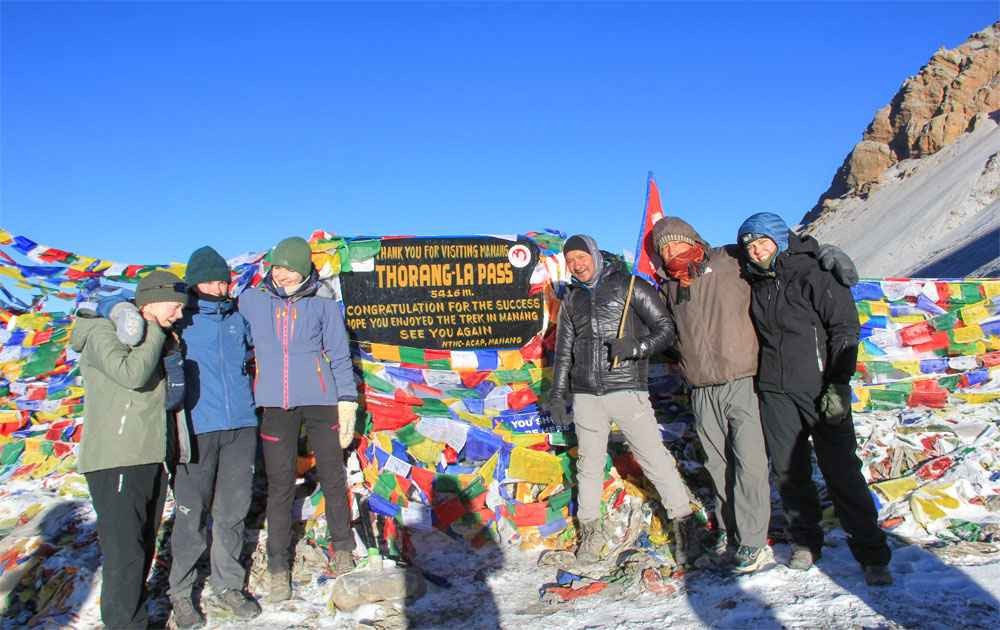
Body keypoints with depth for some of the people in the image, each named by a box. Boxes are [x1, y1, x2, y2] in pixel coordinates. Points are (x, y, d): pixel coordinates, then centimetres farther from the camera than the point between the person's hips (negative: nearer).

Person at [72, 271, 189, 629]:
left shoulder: (150, 338, 17)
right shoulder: (103, 332, -7)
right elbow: (131, 373, -25)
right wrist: (155, 333, -13)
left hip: (151, 460, 8)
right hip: (115, 463, -8)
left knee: (144, 548, 13)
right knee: (125, 552, -10)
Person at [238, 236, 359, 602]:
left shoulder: (324, 307, 4)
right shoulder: (251, 301, 6)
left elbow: (340, 357, 5)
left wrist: (347, 402, -2)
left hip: (320, 401, 0)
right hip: (276, 406, 1)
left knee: (333, 479, 6)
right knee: (280, 486, 3)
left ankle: (342, 549, 24)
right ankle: (278, 567, 15)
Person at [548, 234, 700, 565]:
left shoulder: (628, 286, 0)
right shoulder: (572, 299, 15)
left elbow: (665, 329, -1)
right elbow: (563, 350, 19)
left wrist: (634, 347, -18)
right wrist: (558, 395, 15)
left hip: (627, 389, -4)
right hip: (586, 395, 4)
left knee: (655, 458, -5)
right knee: (589, 464, 10)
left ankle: (684, 523, 9)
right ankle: (590, 531, 23)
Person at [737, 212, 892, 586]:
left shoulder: (812, 275, -6)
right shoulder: (755, 284, 10)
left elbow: (845, 327, -8)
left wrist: (838, 385, -13)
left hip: (820, 389, -5)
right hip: (775, 391, 5)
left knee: (841, 471, -3)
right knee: (790, 471, 8)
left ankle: (872, 554, 8)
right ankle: (805, 541, 25)